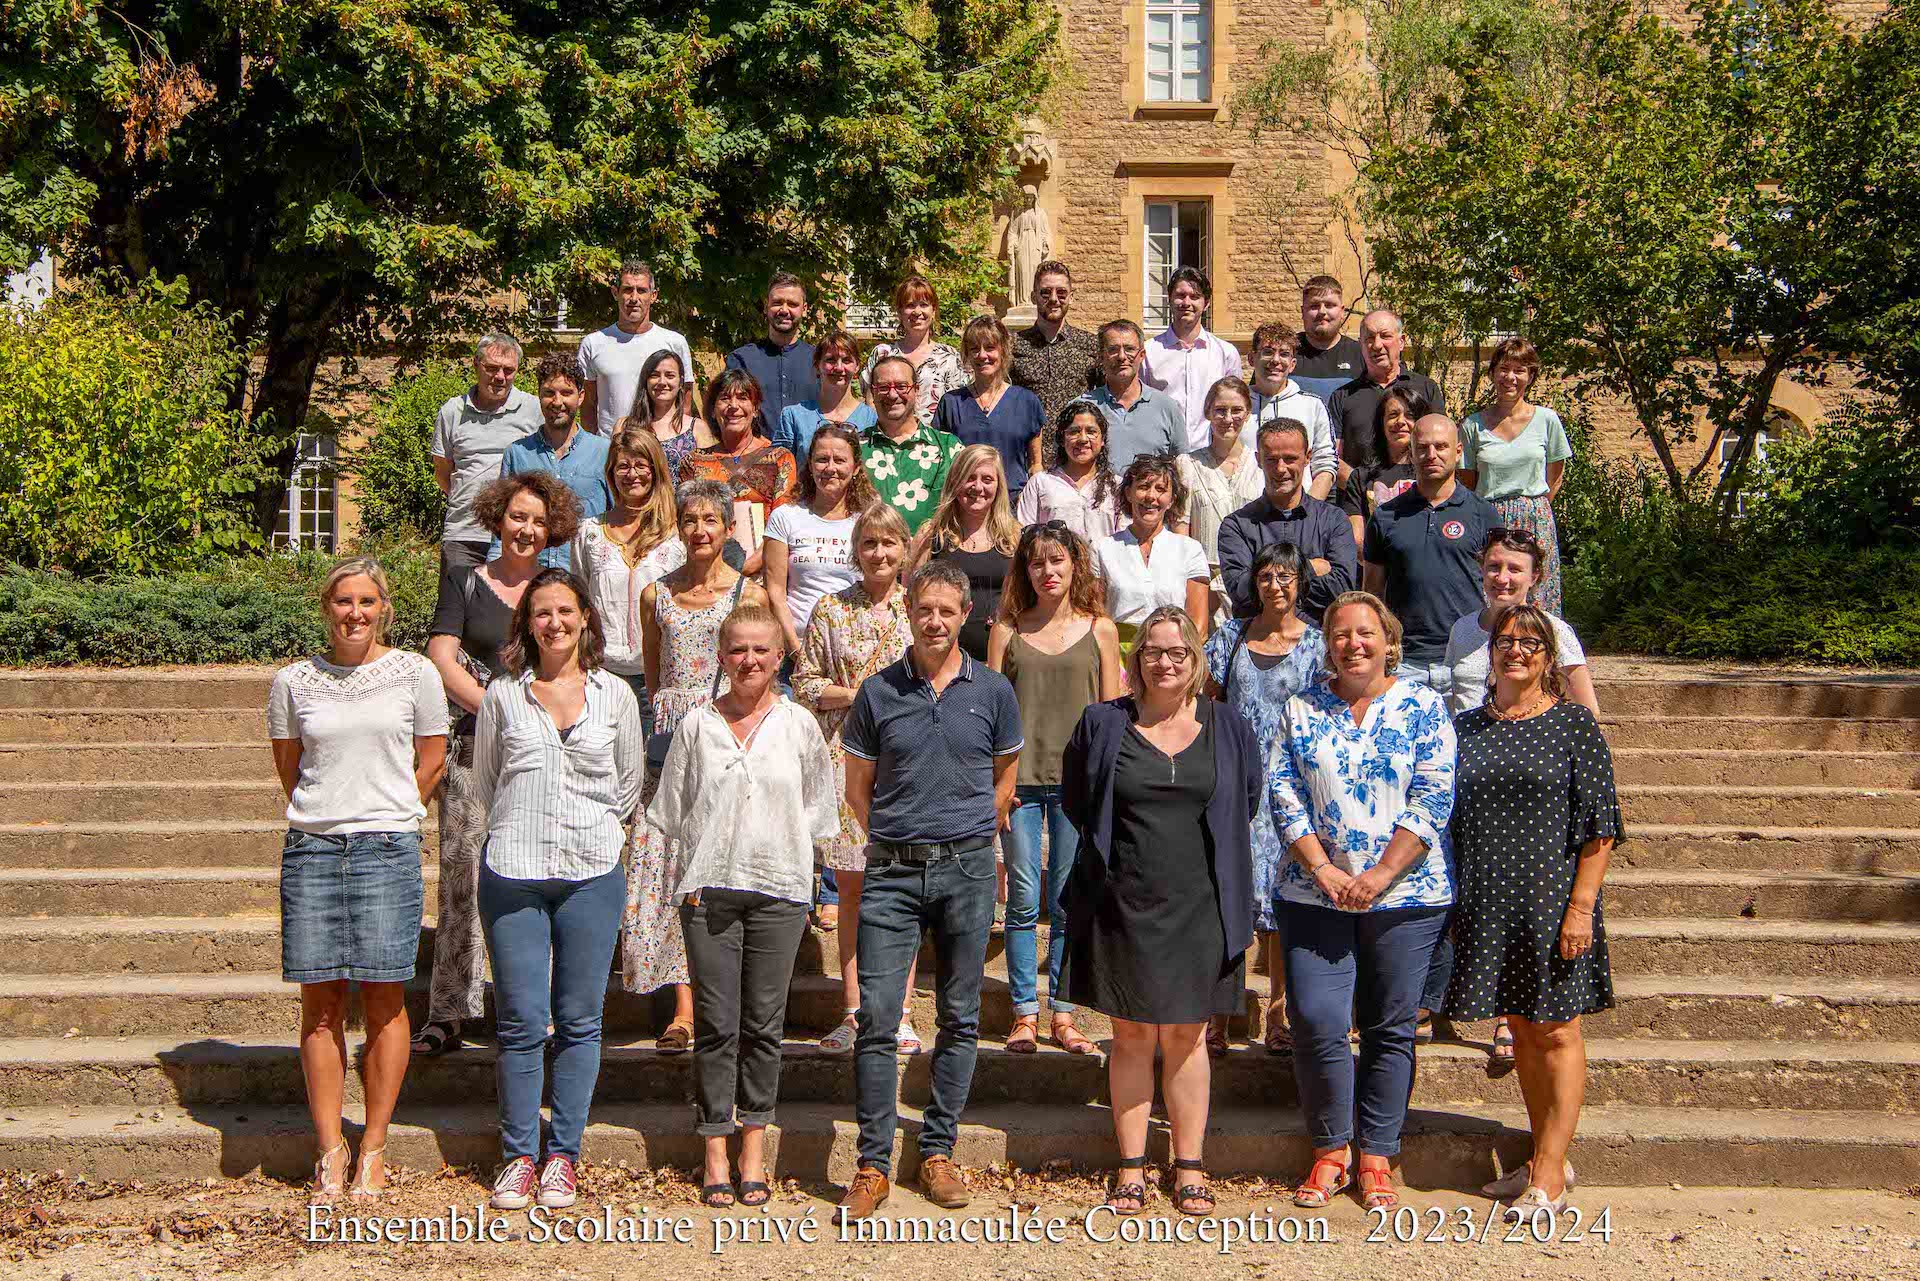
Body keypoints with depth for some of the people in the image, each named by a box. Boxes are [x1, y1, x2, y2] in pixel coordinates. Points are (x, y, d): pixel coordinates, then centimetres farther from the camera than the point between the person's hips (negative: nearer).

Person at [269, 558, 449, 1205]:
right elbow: (288, 766, 17)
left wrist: (383, 818, 11)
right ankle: (330, 1151, 10)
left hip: (387, 849, -1)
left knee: (384, 997, 0)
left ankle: (373, 1150, 10)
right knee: (320, 1001, 2)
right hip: (310, 847, 2)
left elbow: (430, 763, 10)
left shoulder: (415, 674, 3)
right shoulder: (293, 680, 7)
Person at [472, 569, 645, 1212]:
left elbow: (630, 782, 15)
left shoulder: (614, 694, 6)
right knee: (521, 1022, 1)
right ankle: (518, 1154, 14)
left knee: (579, 1021, 4)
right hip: (512, 874, 0)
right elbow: (484, 782, 15)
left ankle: (563, 1154, 15)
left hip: (592, 875, 0)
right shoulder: (502, 695, 6)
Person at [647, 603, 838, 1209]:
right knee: (716, 1024, 1)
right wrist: (712, 853, 2)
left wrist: (780, 850, 4)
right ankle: (715, 1153, 10)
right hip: (709, 888, 0)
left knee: (763, 1024, 5)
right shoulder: (697, 724, 4)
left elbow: (818, 807, 12)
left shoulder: (798, 724, 4)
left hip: (779, 890, 0)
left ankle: (753, 1148, 16)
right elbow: (674, 808, 10)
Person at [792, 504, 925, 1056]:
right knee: (851, 889, 4)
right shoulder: (831, 610, 7)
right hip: (846, 759, 0)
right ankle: (854, 1013, 11)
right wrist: (858, 694, -8)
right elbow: (804, 684, 6)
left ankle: (899, 1013, 9)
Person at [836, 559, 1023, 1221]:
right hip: (891, 870, -1)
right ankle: (873, 1164, 4)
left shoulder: (993, 691, 4)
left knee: (959, 1018, 8)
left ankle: (938, 1152, 20)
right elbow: (858, 787, 11)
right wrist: (898, 839, 8)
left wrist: (966, 839, 12)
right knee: (877, 1019, -5)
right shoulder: (877, 692, 3)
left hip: (967, 869, 1)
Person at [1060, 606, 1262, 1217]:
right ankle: (1131, 1168, 15)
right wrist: (1121, 851, 9)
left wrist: (1216, 851, 10)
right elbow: (1077, 802, 12)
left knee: (1186, 1038, 7)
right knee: (1132, 1036, 7)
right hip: (1124, 903, 0)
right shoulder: (1102, 725, 2)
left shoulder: (1228, 728, 5)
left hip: (1199, 906, 0)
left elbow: (1248, 800, 16)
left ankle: (1190, 1168, 16)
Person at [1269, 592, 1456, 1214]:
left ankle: (1377, 1157, 18)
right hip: (1313, 895, 1)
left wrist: (1381, 875, -13)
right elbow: (1283, 794, 1)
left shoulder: (1423, 707, 2)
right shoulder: (1300, 709, 8)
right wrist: (1323, 869, -10)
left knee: (1390, 1029, 5)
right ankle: (1330, 1150, 13)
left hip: (1406, 897, -1)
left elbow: (1433, 800, -5)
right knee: (1317, 1022, -5)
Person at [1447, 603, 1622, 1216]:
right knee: (1521, 1028, 12)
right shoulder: (1465, 727, 9)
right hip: (1488, 905, 5)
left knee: (1556, 1030, 0)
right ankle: (1547, 1160, 24)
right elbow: (1450, 820, 13)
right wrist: (1455, 903, 8)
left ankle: (1549, 1177, 4)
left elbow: (1599, 827, -6)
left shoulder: (1573, 725, -3)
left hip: (1551, 898, -5)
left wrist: (1581, 906, -13)